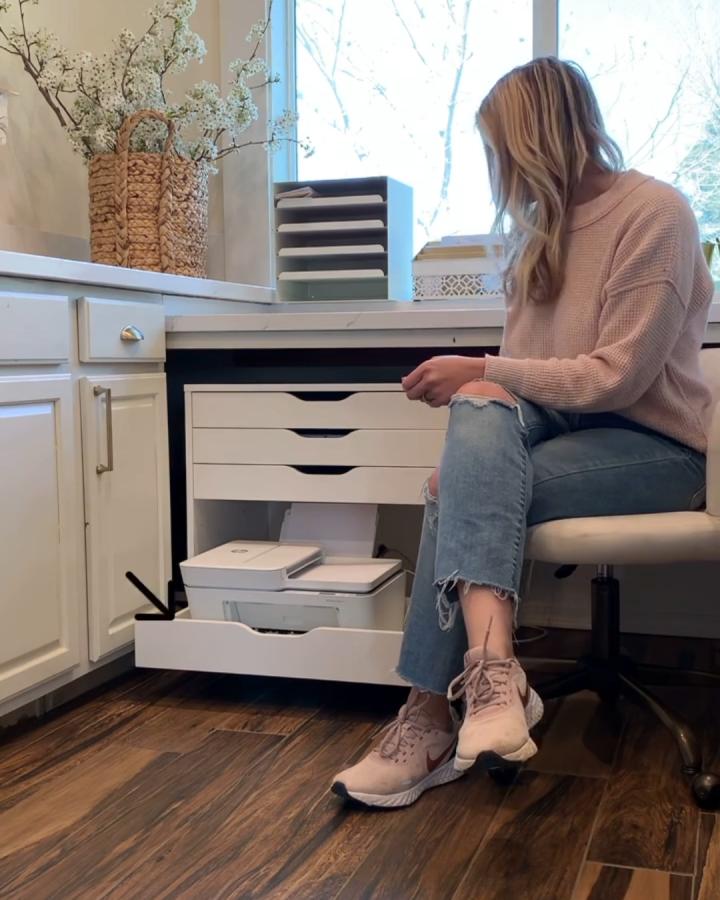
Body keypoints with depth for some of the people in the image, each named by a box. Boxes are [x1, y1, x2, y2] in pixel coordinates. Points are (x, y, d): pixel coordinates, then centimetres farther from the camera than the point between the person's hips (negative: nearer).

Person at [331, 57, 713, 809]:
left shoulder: (653, 213, -10)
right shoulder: (542, 228, 13)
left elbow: (616, 378, -17)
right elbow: (527, 373, 9)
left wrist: (479, 373, -17)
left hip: (652, 444, -6)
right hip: (561, 426, 6)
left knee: (465, 493, -29)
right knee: (480, 410, -30)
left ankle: (435, 714, -27)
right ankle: (490, 670, -44)